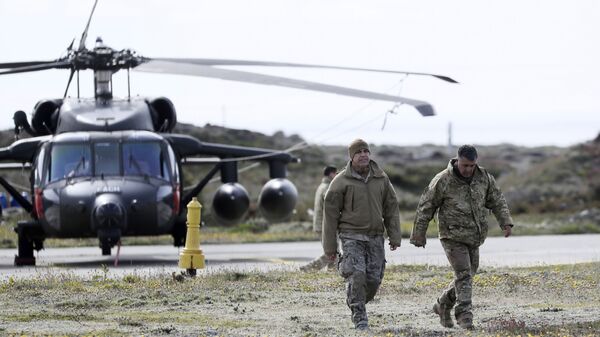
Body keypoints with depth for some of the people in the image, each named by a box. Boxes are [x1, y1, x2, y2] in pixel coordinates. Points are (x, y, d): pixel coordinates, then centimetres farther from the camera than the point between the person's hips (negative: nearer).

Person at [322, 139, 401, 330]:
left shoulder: (381, 179, 6)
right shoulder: (341, 181, -6)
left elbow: (391, 208, 11)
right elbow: (330, 212, -3)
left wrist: (394, 236, 3)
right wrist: (330, 246, -4)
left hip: (375, 237, 4)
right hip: (351, 236, -4)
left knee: (374, 279, 0)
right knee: (356, 276, -17)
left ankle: (357, 304, 28)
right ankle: (359, 318, -9)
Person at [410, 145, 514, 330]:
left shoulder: (483, 177, 1)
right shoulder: (443, 180, -12)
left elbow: (497, 201, 10)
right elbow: (425, 208, -5)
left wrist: (506, 223, -4)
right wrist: (418, 235, -2)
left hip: (474, 238, 6)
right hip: (453, 236, -6)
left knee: (467, 275, 14)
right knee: (463, 275, -15)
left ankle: (443, 305, 33)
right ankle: (464, 316, -14)